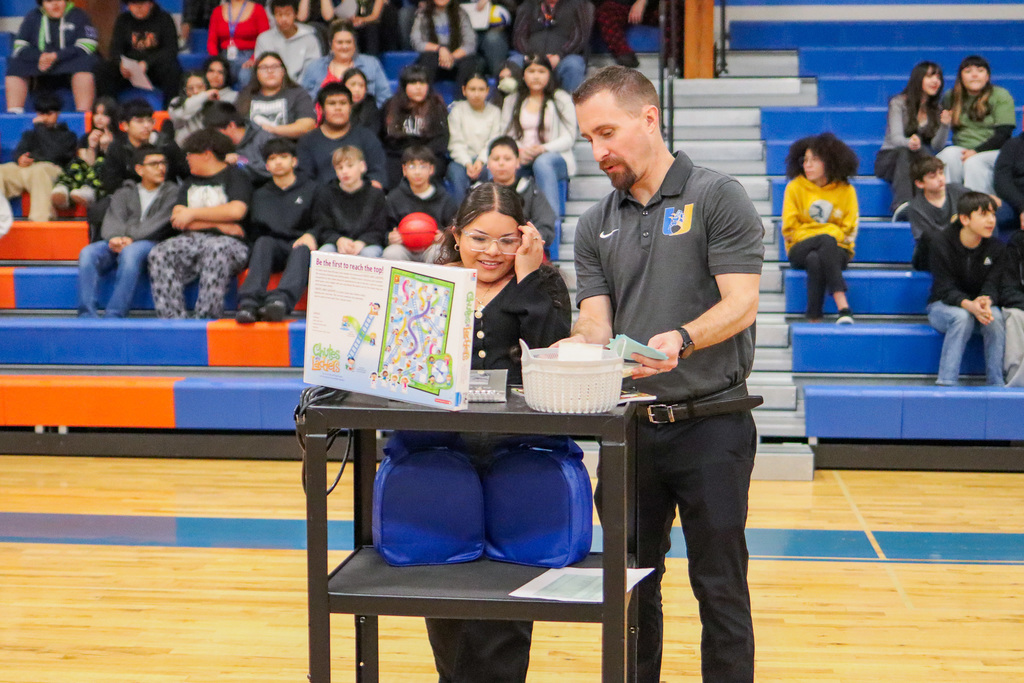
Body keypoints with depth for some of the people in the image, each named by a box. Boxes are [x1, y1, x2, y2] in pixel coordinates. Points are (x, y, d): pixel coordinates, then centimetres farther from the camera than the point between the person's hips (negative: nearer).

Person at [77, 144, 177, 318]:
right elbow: (112, 219, 7)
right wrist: (115, 237, -17)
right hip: (118, 244, 4)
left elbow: (160, 222, -2)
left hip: (151, 244, -4)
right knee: (88, 253, -27)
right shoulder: (124, 193, 25)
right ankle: (87, 315, -36)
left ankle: (113, 316, -43)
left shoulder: (172, 192, 15)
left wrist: (131, 238, -15)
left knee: (130, 252, -38)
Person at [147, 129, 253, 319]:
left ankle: (207, 318, -43)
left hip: (228, 242, -5)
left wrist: (193, 213, -3)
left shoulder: (235, 176, 8)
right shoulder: (190, 182, 25)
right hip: (191, 240, 5)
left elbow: (236, 211, -12)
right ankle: (172, 318, -34)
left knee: (215, 250, -40)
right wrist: (217, 224, -4)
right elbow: (177, 220, 11)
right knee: (159, 254, -24)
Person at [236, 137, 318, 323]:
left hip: (299, 247, -1)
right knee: (263, 242, -34)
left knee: (303, 248, -37)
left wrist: (310, 236, -17)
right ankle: (250, 302, -57)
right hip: (273, 249, 1)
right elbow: (261, 225, 7)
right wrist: (298, 235, -5)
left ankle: (281, 300, -66)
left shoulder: (311, 190, 19)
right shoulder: (261, 195, 24)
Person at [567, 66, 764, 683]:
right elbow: (596, 322, 6)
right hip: (628, 427, 5)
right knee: (632, 584, 11)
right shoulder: (595, 226, 13)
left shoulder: (718, 198, -3)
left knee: (720, 588, -1)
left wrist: (682, 339, -30)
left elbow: (740, 303, -12)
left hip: (710, 423, -5)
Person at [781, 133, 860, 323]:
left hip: (836, 250, 0)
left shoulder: (846, 190, 6)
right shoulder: (795, 187, 5)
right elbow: (789, 229, 2)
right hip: (801, 250, 0)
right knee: (827, 240, -35)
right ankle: (843, 307, -42)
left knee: (816, 261, -37)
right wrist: (826, 236, -7)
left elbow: (848, 230, 6)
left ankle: (814, 318, -41)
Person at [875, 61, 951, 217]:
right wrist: (908, 143, -41)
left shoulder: (937, 109, 10)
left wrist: (945, 125, -22)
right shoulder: (899, 103, -3)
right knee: (906, 152, -37)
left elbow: (937, 146, -3)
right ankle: (901, 207, -54)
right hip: (889, 159, -2)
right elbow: (896, 138, -18)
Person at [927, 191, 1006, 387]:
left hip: (979, 305, 3)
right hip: (942, 306, -3)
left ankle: (996, 383, -25)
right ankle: (947, 382, -35)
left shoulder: (996, 248, -4)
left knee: (995, 317, -31)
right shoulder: (941, 245, -15)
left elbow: (992, 285, -9)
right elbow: (945, 289, -20)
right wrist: (969, 305, -41)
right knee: (962, 317, -36)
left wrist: (985, 301, -36)